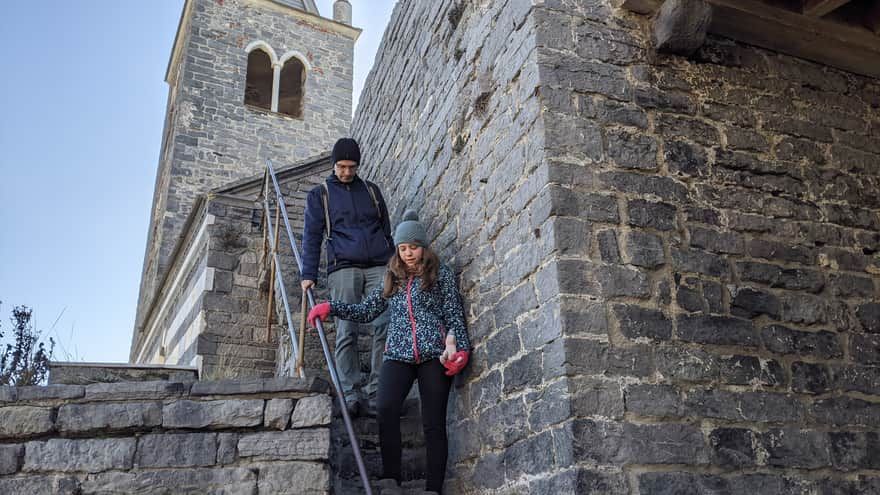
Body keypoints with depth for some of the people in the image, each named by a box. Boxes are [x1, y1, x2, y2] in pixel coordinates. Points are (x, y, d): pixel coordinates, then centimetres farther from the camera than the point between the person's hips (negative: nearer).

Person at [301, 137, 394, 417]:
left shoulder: (371, 191, 21)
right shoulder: (319, 195, 14)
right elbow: (311, 236, 8)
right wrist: (308, 275, -3)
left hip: (379, 267, 2)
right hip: (343, 268, -2)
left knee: (385, 327, -12)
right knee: (347, 333, -8)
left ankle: (376, 395, -10)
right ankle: (349, 396, -6)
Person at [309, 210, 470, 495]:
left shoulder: (442, 274, 11)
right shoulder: (392, 280, 22)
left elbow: (455, 315, 5)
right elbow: (365, 311, 22)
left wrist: (459, 348, -10)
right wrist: (330, 307, 10)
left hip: (434, 354, -3)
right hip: (398, 354, 3)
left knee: (433, 423, -6)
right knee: (386, 411, -20)